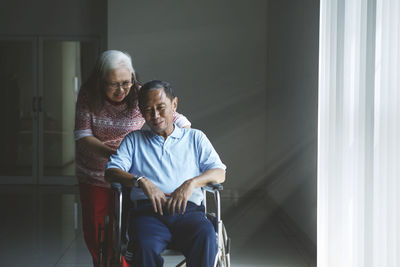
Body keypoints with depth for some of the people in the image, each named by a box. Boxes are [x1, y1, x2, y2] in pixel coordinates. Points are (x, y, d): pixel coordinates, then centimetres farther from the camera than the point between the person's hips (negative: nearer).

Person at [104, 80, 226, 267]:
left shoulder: (195, 138, 25)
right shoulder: (134, 140, 26)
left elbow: (219, 173, 14)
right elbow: (111, 172, 12)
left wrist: (191, 183, -7)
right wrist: (141, 181, -9)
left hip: (188, 209, 0)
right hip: (148, 212, 0)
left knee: (206, 237, -37)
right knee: (146, 246, -36)